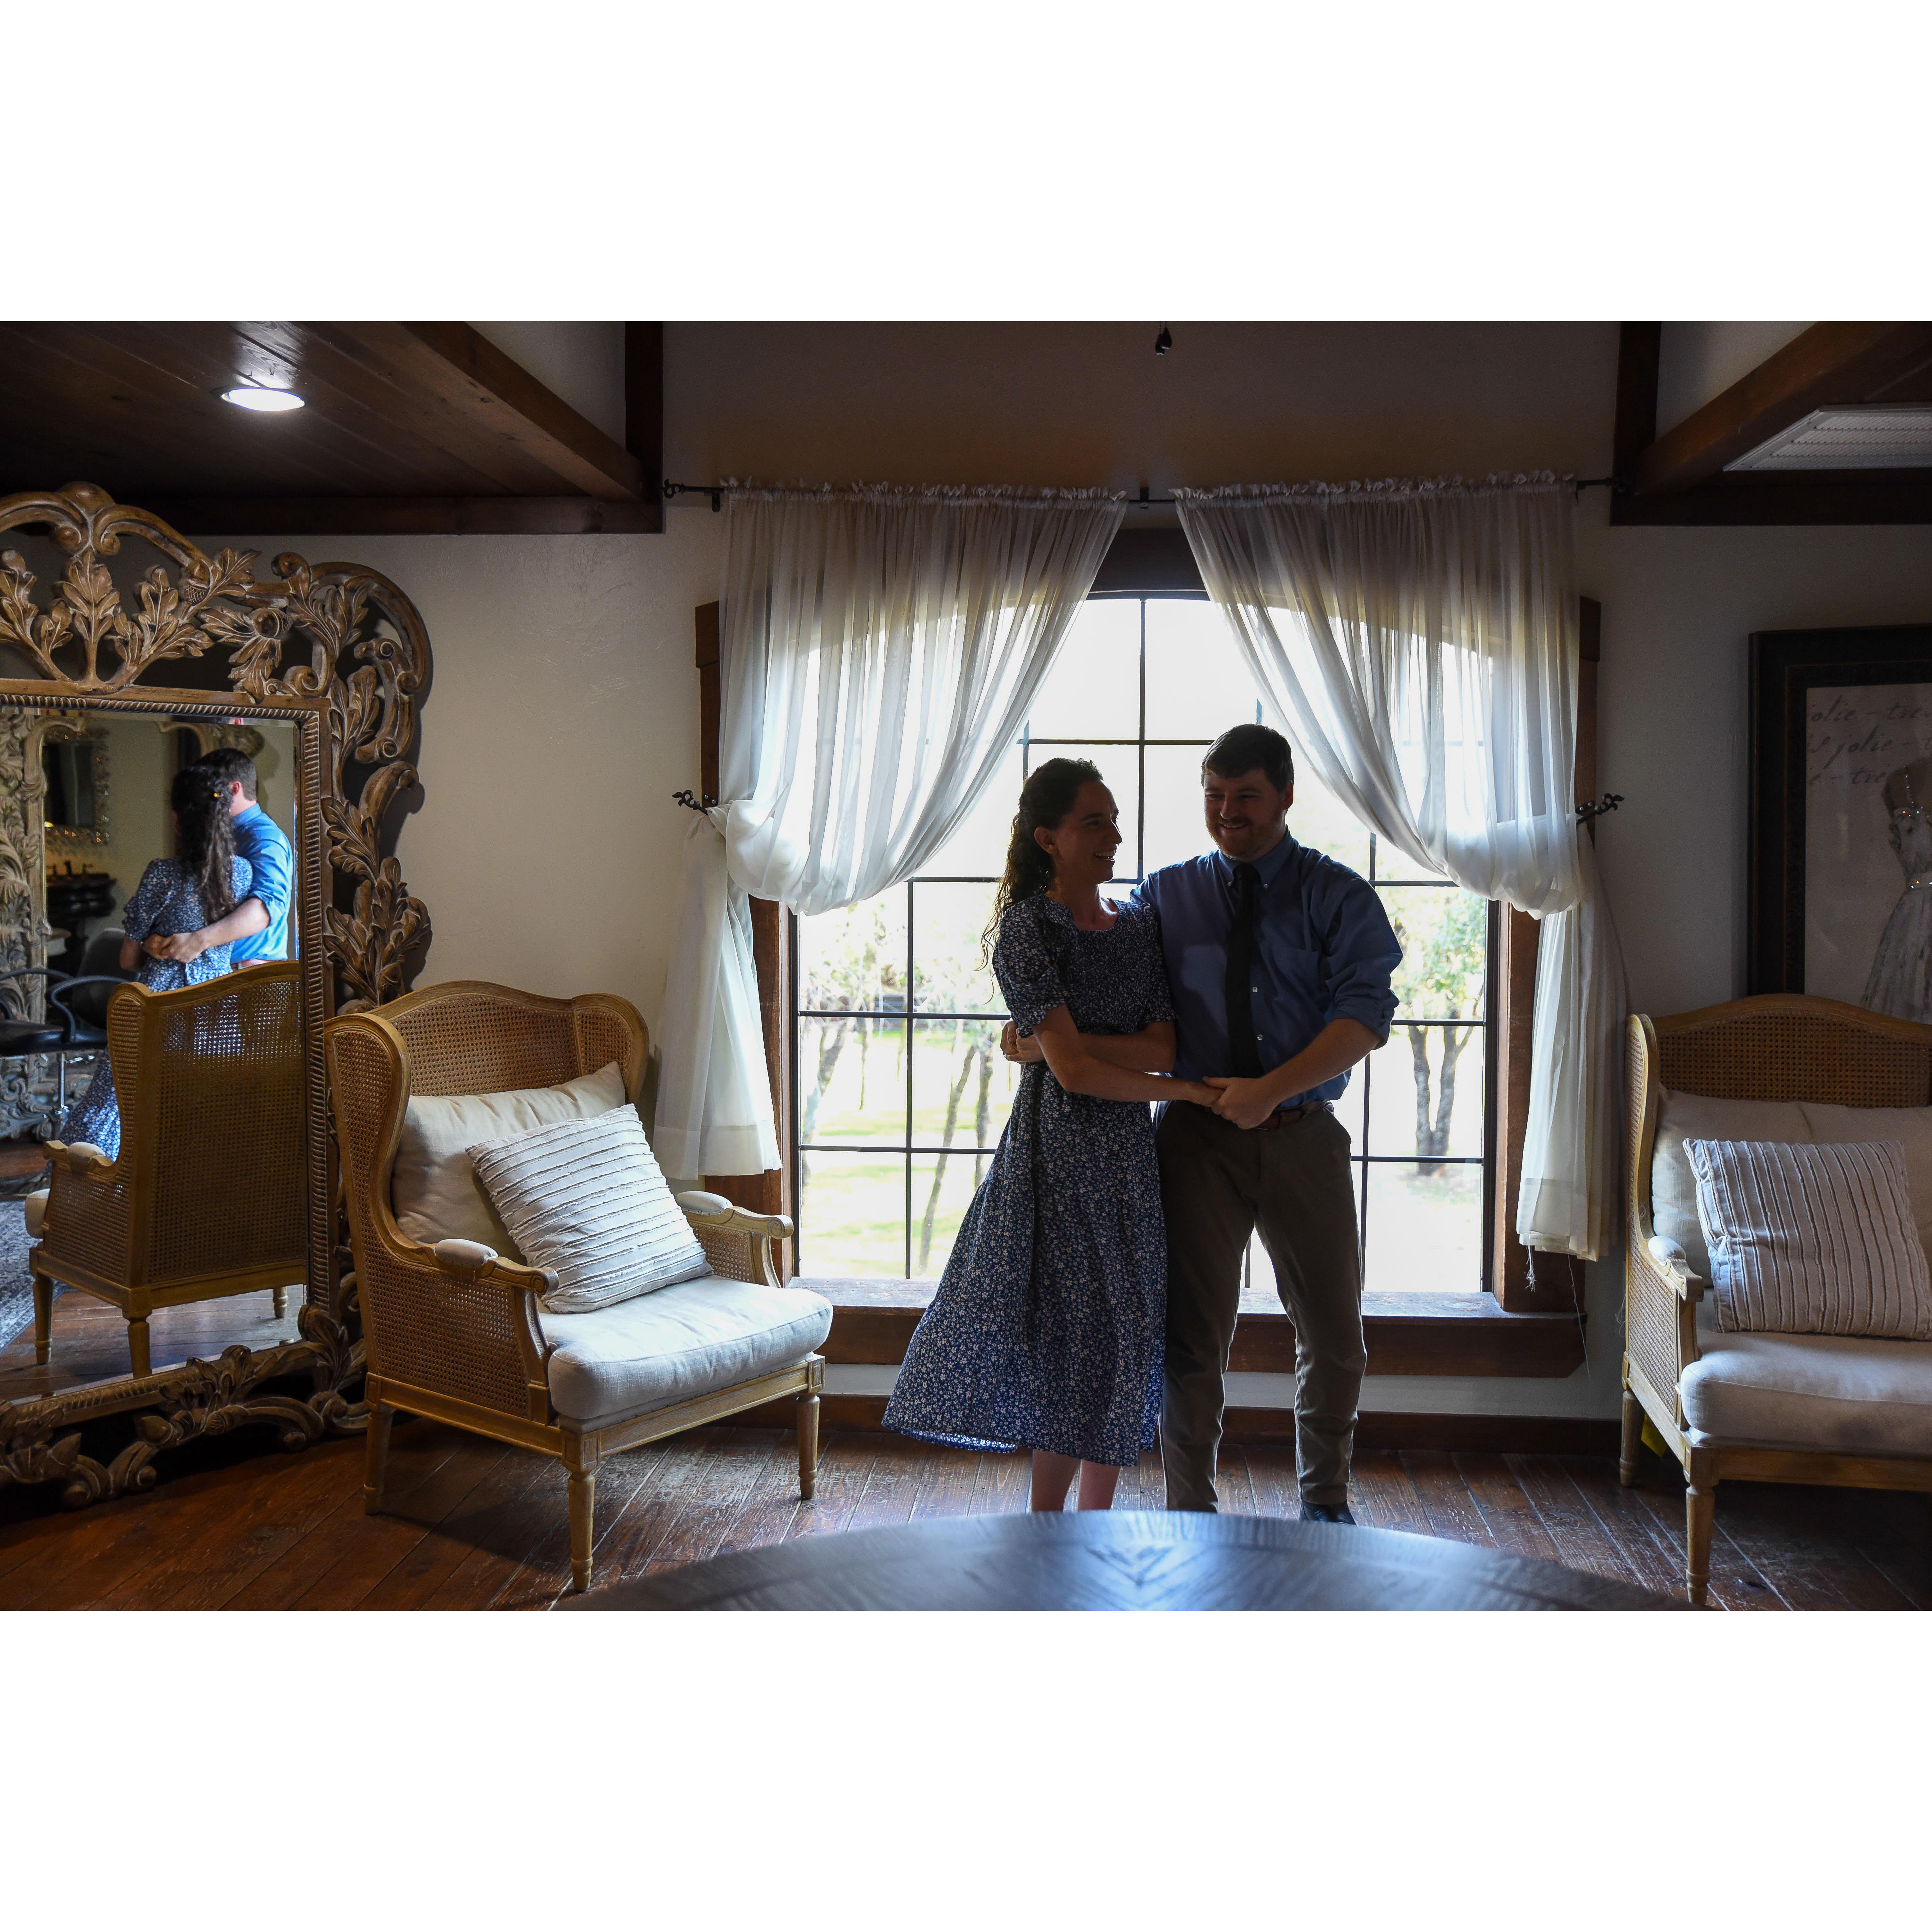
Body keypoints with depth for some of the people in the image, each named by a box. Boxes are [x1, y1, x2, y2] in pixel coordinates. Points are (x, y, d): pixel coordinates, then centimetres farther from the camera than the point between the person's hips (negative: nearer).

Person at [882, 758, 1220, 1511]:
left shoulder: (1140, 926, 10)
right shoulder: (1025, 927, -9)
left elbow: (1165, 1046, 0)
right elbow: (1072, 1068, -16)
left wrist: (1066, 1041, -12)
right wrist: (1188, 1090, -10)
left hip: (1129, 1147, 6)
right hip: (1059, 1146, -6)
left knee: (1122, 1337, 9)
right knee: (1076, 1337, -3)